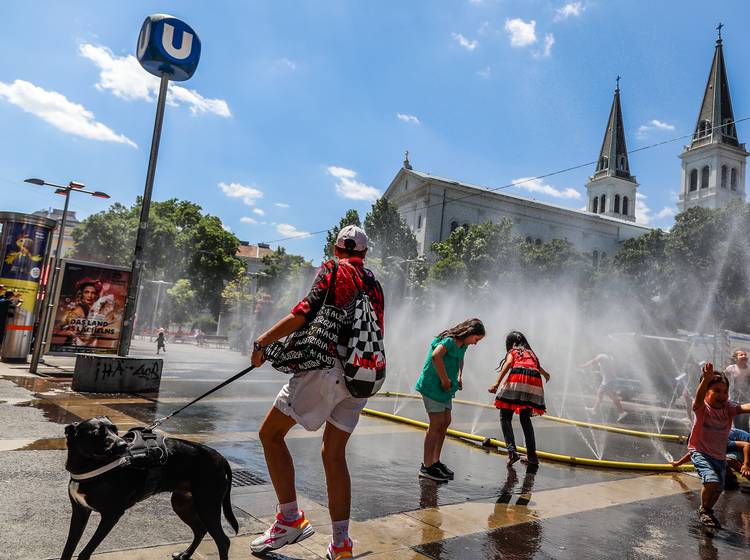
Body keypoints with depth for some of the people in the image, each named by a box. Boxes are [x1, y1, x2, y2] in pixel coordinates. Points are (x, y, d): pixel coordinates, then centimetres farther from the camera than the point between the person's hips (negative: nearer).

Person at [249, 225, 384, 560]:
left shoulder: (332, 269, 2)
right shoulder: (374, 283, 20)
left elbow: (309, 310, -13)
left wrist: (264, 340, -8)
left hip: (327, 365, -7)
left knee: (271, 433, 4)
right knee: (334, 454, 13)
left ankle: (291, 519, 2)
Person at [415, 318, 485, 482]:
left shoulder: (462, 344, 11)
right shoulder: (449, 340, -19)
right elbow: (436, 356, -39)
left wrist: (459, 377, 19)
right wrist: (445, 380, -29)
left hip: (445, 389, 10)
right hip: (432, 386, -10)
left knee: (445, 422, 12)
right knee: (436, 424, -8)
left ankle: (435, 461, 23)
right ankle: (427, 467, -1)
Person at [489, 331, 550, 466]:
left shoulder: (512, 352, 21)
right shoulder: (531, 353, 35)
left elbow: (508, 363, -1)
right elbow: (540, 368, 51)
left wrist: (497, 383, -12)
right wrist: (546, 375, 76)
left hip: (518, 379, -5)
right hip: (534, 382, 5)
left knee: (505, 417, 2)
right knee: (525, 419, 18)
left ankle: (512, 450, -16)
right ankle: (532, 455, 17)